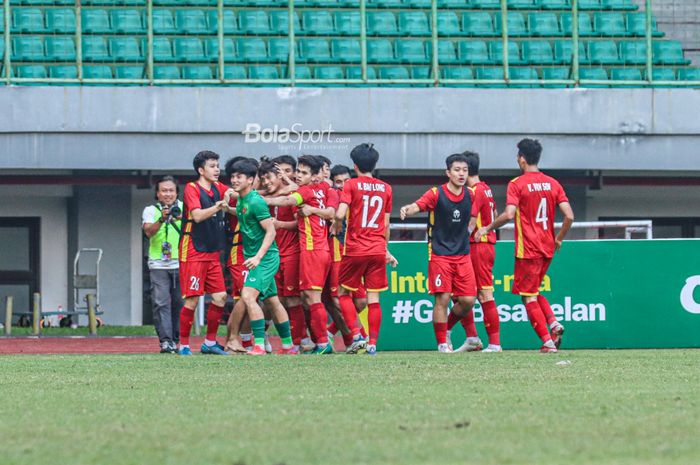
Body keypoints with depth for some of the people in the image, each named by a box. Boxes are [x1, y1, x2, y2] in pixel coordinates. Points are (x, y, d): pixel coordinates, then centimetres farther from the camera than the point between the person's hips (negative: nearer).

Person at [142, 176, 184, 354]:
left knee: (179, 303, 3)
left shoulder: (183, 208, 7)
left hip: (180, 264, 1)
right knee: (161, 302, -9)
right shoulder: (151, 210, 6)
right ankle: (165, 341, -12)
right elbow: (149, 232, -10)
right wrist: (162, 219, -27)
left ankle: (176, 339, 13)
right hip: (158, 265, -1)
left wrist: (182, 219, -26)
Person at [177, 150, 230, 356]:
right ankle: (184, 345, 0)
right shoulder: (192, 188, -9)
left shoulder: (218, 188, 11)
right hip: (193, 253, -7)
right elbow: (197, 215, -22)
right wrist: (216, 207, -38)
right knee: (192, 299, -8)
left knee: (220, 297, 3)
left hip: (212, 253, 7)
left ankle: (210, 342, 14)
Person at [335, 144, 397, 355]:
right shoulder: (385, 188, 7)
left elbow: (340, 214, -17)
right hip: (377, 250, 3)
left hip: (355, 250, -3)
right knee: (373, 298, 4)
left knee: (343, 292, 11)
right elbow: (386, 224, 13)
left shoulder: (351, 185, -5)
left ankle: (356, 335, -4)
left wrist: (336, 222, 6)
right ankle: (373, 344, 1)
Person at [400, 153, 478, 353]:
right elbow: (417, 206, -26)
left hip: (462, 254, 5)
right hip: (439, 253, -4)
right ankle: (442, 342, 3)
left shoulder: (470, 195, 5)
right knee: (442, 298, -9)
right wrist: (407, 210, -46)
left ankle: (445, 328, 24)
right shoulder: (436, 194, -9)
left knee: (468, 300, -1)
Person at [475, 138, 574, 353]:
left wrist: (487, 228, -5)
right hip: (547, 247, 6)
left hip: (528, 249, -6)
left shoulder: (517, 184, -9)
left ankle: (547, 341, -8)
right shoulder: (553, 183, 6)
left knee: (529, 297, 0)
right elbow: (569, 216, 0)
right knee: (534, 292, 21)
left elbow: (509, 214, -21)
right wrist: (559, 239, 15)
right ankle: (553, 323, -2)